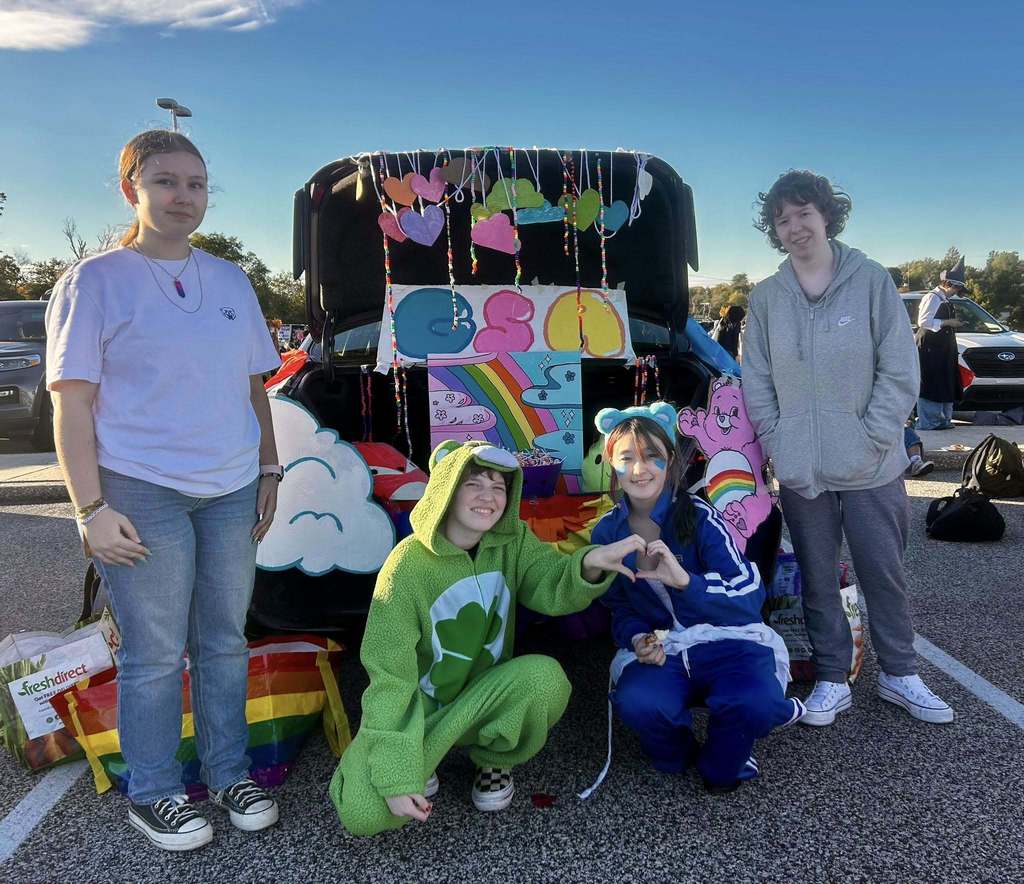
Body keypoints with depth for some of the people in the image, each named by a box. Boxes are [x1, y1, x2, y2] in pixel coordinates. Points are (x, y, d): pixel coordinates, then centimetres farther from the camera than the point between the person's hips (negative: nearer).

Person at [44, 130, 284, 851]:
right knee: (155, 656, 5)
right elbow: (72, 404, -6)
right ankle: (153, 794, 24)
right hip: (142, 495, -4)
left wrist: (269, 472, 12)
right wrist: (92, 508, -12)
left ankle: (229, 772, 30)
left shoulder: (231, 280, 12)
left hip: (232, 493, 5)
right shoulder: (95, 281, -2)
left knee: (225, 641, 13)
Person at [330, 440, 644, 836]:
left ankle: (495, 761, 1)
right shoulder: (408, 566, -20)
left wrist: (589, 564, -46)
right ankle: (415, 762, 8)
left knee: (545, 675, -30)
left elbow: (554, 587, -23)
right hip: (418, 707, -3)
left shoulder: (513, 541, -5)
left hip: (485, 698, 3)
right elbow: (390, 675, -20)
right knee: (363, 812, -26)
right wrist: (397, 777, -25)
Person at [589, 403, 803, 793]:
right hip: (657, 646, 2)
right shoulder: (607, 533, 0)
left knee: (752, 701, -34)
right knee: (638, 703, -32)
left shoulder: (698, 516, -13)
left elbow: (750, 597, -21)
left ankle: (720, 768, 3)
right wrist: (637, 640, -12)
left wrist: (685, 580, -38)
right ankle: (679, 755, 6)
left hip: (726, 639, -2)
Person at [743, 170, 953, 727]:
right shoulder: (765, 297, 3)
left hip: (871, 470, -1)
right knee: (818, 579, 11)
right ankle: (831, 680, 25)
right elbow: (756, 381, 5)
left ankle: (899, 675, 29)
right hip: (799, 472, 2)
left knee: (884, 574, 11)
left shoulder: (871, 281, -2)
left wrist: (869, 440, -11)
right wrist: (777, 443, -4)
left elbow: (900, 372, -5)